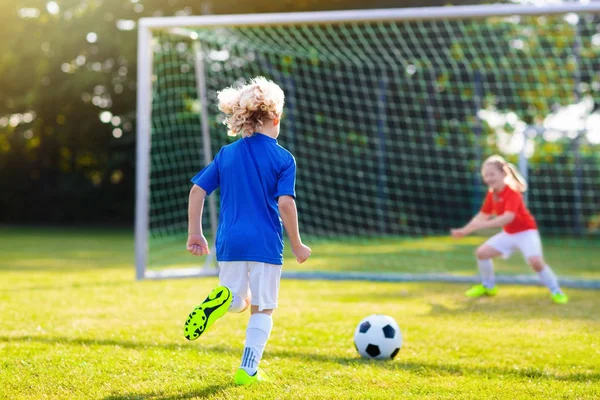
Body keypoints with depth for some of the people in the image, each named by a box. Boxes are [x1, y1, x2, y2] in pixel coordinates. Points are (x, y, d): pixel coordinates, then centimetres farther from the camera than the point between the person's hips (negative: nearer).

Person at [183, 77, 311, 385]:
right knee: (262, 308, 8)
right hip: (265, 243, -4)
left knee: (238, 301, 19)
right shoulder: (283, 159, -5)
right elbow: (285, 203, -14)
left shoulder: (226, 154, 9)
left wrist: (195, 234, 14)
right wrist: (297, 244, -4)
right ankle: (248, 370, 3)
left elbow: (197, 190, 7)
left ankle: (221, 299, -16)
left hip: (229, 242, 4)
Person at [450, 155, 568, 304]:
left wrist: (482, 225, -46)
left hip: (526, 232, -8)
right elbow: (483, 215, 7)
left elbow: (508, 217, -39)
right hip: (508, 233, 8)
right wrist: (465, 230, -3)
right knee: (482, 252, 2)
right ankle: (488, 287, 22)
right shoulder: (491, 194, -1)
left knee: (536, 261, -29)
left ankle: (556, 291, -11)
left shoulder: (512, 192, -25)